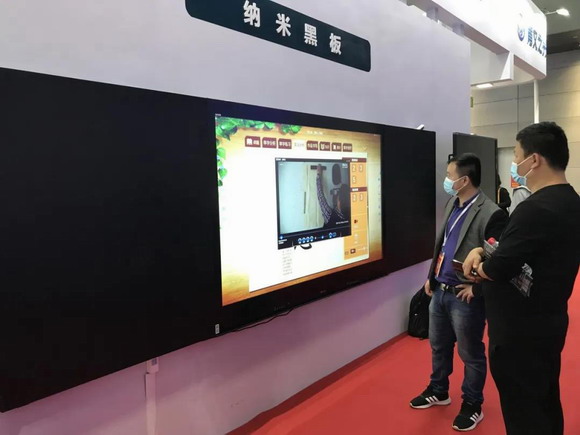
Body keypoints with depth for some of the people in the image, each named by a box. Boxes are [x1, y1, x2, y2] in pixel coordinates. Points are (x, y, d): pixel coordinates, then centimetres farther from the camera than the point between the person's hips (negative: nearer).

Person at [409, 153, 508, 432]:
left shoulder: (491, 214, -21)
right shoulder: (452, 203, 6)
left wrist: (476, 287, -15)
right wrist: (431, 276, 14)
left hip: (464, 297, -8)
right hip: (439, 290, 8)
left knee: (470, 354, 12)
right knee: (438, 346, 22)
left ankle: (472, 406, 32)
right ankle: (438, 391, 43)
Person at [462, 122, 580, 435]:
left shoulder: (535, 209, -28)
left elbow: (496, 270, -25)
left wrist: (479, 266, -3)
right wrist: (482, 251, -5)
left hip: (519, 332, -9)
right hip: (548, 323, 10)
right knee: (546, 406, 24)